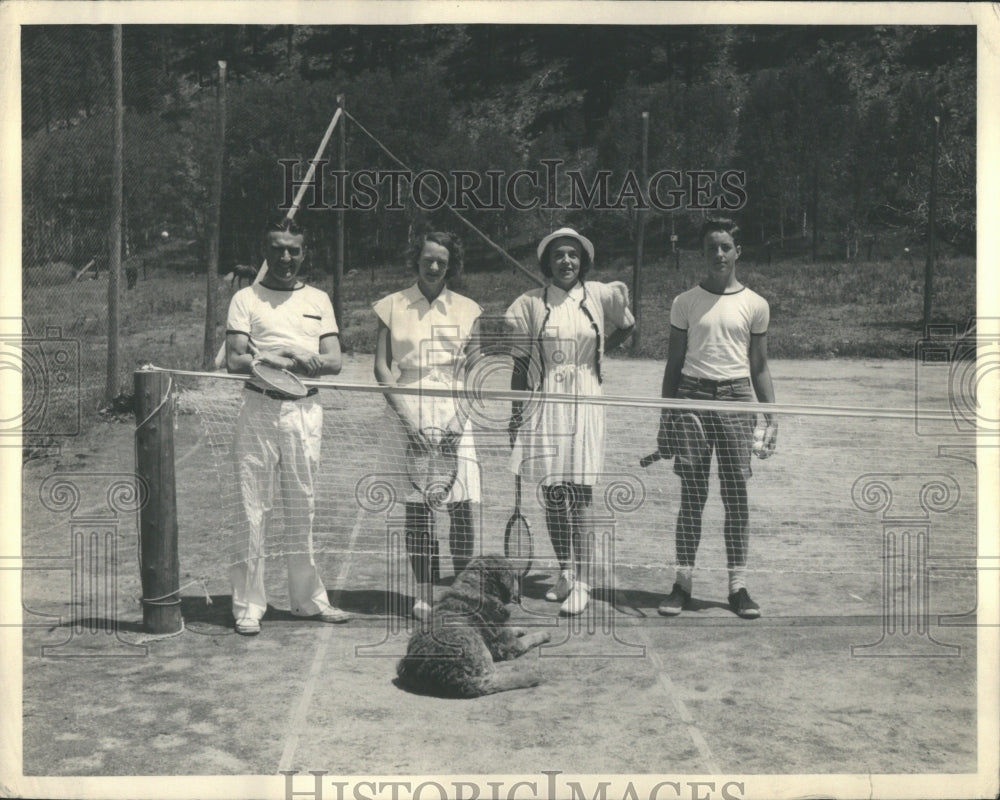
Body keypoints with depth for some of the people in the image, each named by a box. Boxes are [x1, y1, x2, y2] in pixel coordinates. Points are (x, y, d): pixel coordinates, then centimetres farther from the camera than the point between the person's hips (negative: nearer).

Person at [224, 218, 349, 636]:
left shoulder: (318, 300, 14)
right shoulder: (246, 299, 6)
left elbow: (334, 361, 6)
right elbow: (234, 360, -4)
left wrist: (275, 358, -11)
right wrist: (298, 359, -13)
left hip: (305, 411, 3)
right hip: (259, 409, -3)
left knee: (303, 508, 9)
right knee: (253, 509, -3)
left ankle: (309, 598, 18)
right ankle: (248, 605, 4)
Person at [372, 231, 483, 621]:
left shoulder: (467, 309, 8)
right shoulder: (392, 306, 6)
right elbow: (381, 367, 2)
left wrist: (455, 420, -9)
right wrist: (410, 418, -9)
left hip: (454, 413, 1)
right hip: (407, 410, -1)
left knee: (462, 507, -4)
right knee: (416, 507, 0)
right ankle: (423, 590, 11)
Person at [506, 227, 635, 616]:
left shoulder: (601, 296, 0)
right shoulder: (531, 303, 1)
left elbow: (626, 326, 20)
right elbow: (520, 364, 5)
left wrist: (594, 352, 9)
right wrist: (515, 415, 4)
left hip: (584, 405, -1)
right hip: (543, 405, 2)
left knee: (580, 493, -5)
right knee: (551, 495, 8)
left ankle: (583, 582, 1)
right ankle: (565, 572, 23)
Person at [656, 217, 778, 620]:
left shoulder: (755, 305, 6)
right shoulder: (685, 303, 5)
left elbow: (759, 367, 11)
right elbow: (673, 364, 8)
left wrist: (771, 419, 5)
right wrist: (665, 417, 4)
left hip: (736, 398, 0)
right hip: (692, 396, 0)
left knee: (737, 495, 2)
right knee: (692, 495, 2)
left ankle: (738, 586, 10)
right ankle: (682, 582, 11)